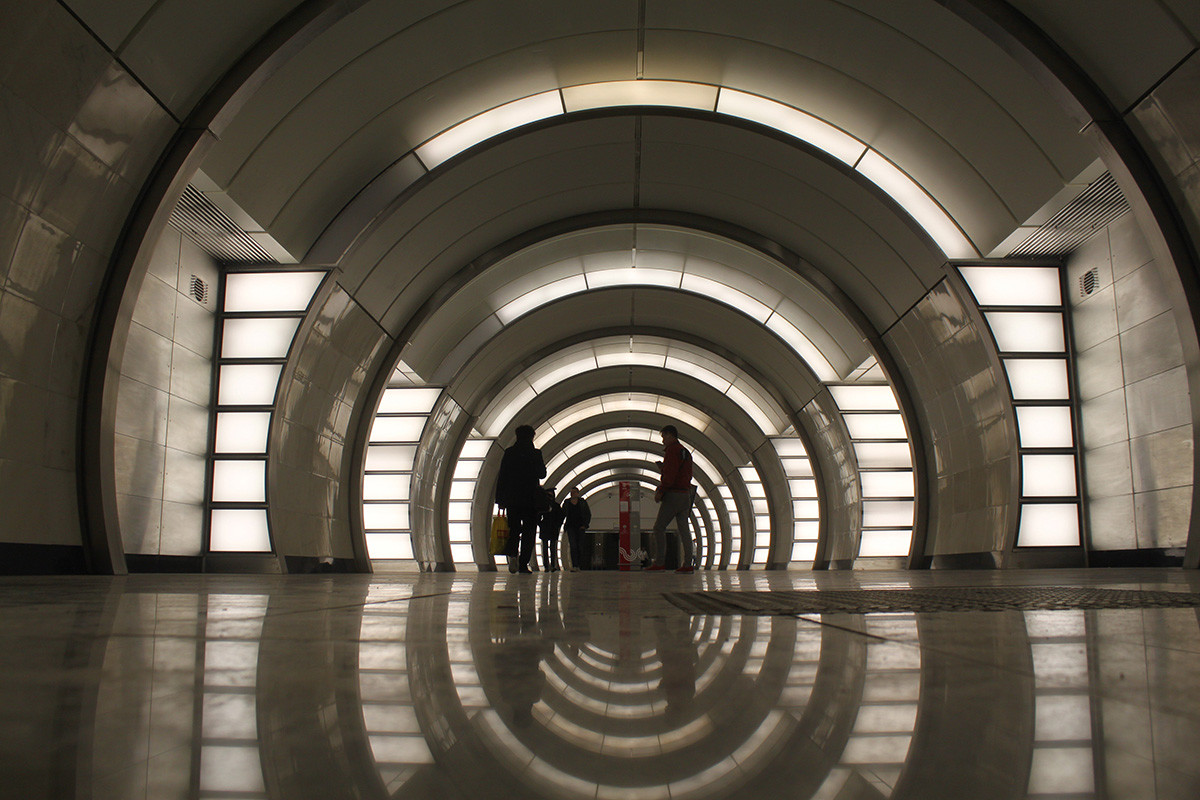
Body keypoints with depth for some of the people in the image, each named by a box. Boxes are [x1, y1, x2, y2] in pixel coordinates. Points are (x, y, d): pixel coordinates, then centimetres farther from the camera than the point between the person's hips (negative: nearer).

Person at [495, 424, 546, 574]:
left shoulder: (509, 452, 5)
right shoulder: (535, 453, -2)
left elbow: (501, 476, 3)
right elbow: (541, 474, 2)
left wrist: (500, 499, 6)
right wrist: (543, 466, 24)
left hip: (511, 498, 2)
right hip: (531, 499, -2)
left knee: (513, 530, 8)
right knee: (528, 532, 3)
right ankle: (523, 564, -5)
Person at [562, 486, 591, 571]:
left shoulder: (582, 502, 7)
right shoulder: (567, 502, 9)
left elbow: (588, 514, 9)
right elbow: (562, 515, 13)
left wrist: (585, 525, -2)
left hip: (580, 527, 0)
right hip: (570, 527, 0)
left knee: (580, 546, 3)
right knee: (573, 546, -12)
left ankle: (579, 566, 11)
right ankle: (574, 566, -17)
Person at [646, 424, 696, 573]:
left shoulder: (672, 449, -7)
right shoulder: (686, 452, 20)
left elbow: (670, 474, -17)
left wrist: (660, 491, -14)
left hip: (673, 494, -9)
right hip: (686, 494, 9)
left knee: (659, 528, -5)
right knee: (684, 529, 4)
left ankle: (658, 562, -10)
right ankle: (687, 564, -1)